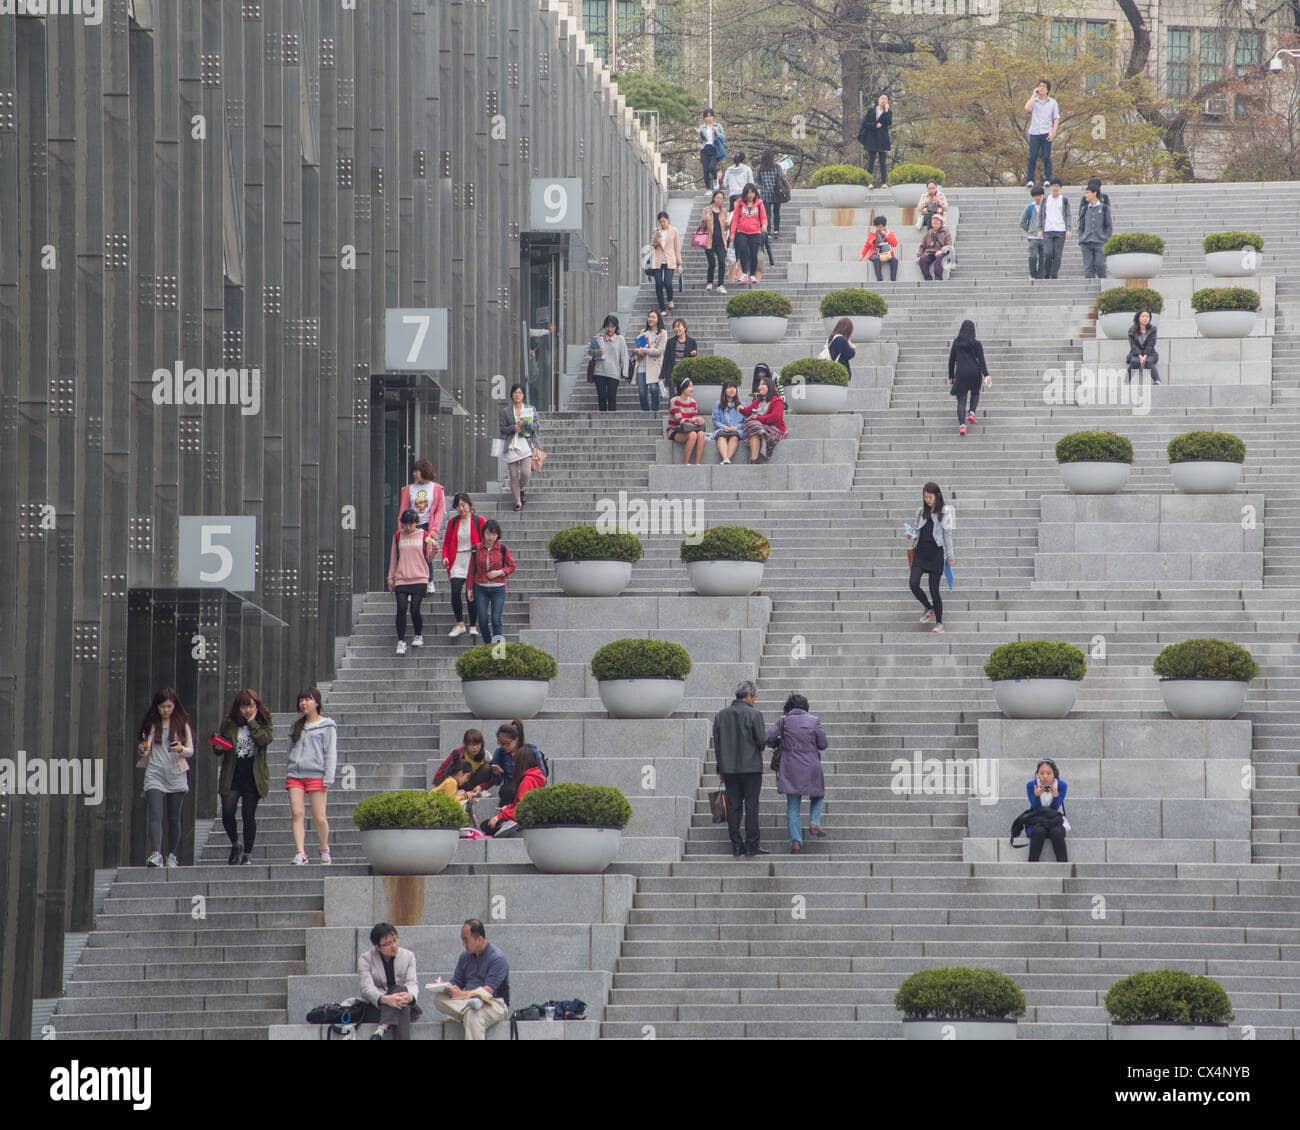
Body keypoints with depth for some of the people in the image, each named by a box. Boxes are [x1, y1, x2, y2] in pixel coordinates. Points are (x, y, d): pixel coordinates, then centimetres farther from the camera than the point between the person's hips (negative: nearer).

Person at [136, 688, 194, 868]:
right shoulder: (151, 724, 7)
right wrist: (142, 751, -11)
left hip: (176, 775, 1)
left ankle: (172, 855, 19)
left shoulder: (182, 724, 6)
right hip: (154, 774, -1)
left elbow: (191, 751, 6)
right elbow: (147, 751, 12)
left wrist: (181, 749, -15)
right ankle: (155, 855, -28)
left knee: (174, 818, 7)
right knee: (155, 815, -16)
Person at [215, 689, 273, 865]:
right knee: (227, 812, -11)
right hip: (231, 776, 1)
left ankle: (248, 853, 11)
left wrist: (252, 722, -12)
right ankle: (235, 844, 14)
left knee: (249, 815, 0)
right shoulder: (228, 723, 5)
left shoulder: (265, 723, 2)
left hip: (253, 776, -1)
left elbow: (264, 740, -17)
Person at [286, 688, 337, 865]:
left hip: (316, 775, -4)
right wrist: (287, 776, 15)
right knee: (297, 813, -10)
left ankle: (324, 849, 19)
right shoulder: (297, 726, 18)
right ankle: (301, 854, -14)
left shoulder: (327, 726, 3)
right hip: (295, 775, 4)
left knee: (319, 818, -3)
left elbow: (331, 753, -1)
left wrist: (328, 779, -9)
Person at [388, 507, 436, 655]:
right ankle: (401, 642, -3)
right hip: (401, 579, 1)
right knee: (401, 610, -7)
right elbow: (393, 558, 14)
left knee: (415, 609, -5)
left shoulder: (425, 536, 4)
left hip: (419, 579, -1)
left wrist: (434, 549, -11)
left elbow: (428, 558, 9)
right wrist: (390, 578, 13)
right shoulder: (398, 537, 8)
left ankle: (419, 636, 18)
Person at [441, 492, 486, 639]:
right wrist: (445, 557, -3)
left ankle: (473, 626, 9)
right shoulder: (452, 522, 11)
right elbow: (447, 542, 13)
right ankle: (460, 624, 0)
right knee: (455, 592, -12)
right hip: (457, 561, 2)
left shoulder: (478, 521, 3)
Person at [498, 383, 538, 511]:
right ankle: (517, 502, 8)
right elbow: (502, 428, 6)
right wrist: (514, 428, -11)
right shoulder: (506, 411, 7)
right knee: (514, 475, -1)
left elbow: (537, 426, 4)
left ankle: (522, 490, 20)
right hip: (511, 446, 1)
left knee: (526, 473, -13)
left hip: (526, 445, 0)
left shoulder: (531, 409, 8)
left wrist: (525, 425, -12)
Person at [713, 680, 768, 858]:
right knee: (751, 806, 0)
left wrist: (721, 769, 14)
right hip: (751, 767, -4)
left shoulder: (720, 715, 7)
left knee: (733, 807, 6)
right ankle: (751, 846, -2)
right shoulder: (754, 714, -9)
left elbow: (717, 744, 9)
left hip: (729, 769, 4)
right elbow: (762, 741, -12)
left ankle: (737, 846, 5)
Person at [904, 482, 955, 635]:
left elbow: (947, 535, 0)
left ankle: (939, 622, 8)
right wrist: (911, 534, -9)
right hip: (920, 552, 4)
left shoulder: (944, 514, -2)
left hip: (936, 553, -4)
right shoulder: (921, 512, 9)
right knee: (914, 584, -12)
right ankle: (929, 608, 15)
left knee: (934, 589, -4)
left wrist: (950, 556, 1)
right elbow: (916, 529, 15)